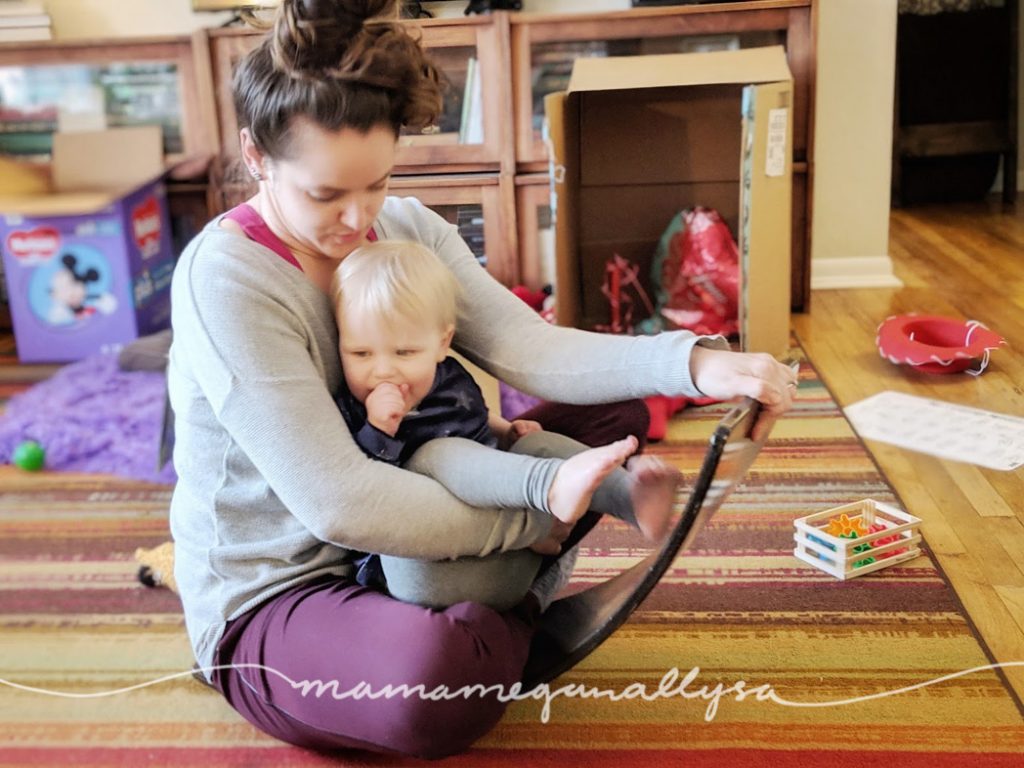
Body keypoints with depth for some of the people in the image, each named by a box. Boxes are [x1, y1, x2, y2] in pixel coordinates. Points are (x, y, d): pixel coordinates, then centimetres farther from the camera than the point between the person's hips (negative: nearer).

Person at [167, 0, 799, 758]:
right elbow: (339, 502, -30)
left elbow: (526, 345, -15)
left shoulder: (407, 229, -4)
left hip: (392, 542, 7)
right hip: (268, 602, -6)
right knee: (429, 669, -41)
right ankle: (511, 613, -5)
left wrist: (695, 363, -30)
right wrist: (526, 523, -22)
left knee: (612, 409, 4)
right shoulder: (225, 277, -25)